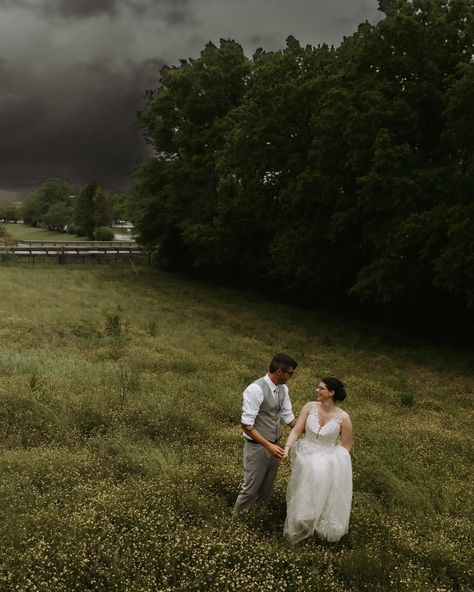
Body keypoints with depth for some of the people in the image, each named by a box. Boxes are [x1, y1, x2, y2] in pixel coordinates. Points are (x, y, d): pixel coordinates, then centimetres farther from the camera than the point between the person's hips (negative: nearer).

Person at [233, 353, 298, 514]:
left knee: (267, 487, 21)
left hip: (275, 445, 7)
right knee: (251, 487, 7)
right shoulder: (256, 389, -26)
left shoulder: (283, 388, 0)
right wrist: (268, 445, -32)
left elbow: (288, 417, 9)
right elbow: (247, 425, -27)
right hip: (257, 447, -7)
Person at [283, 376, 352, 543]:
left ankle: (322, 528, 41)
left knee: (324, 498, 12)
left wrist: (332, 461, -13)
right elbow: (296, 431, -13)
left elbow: (346, 446, -8)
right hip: (305, 459, 3)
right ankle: (301, 525, 49)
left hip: (327, 464, -3)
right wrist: (287, 448, -27)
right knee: (303, 496, 22)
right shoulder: (310, 407, -13)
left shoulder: (343, 418, -19)